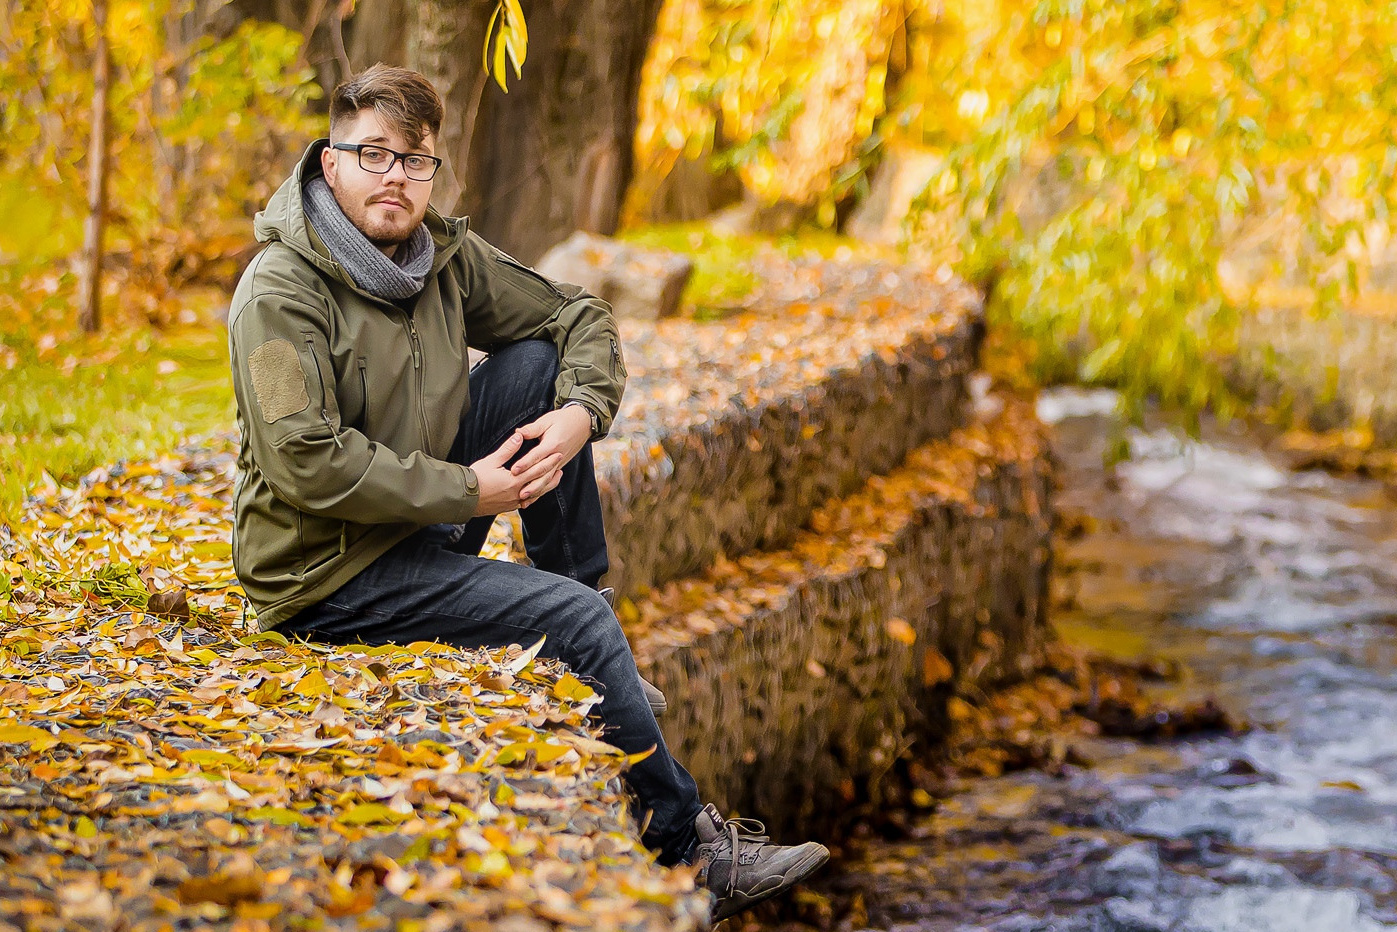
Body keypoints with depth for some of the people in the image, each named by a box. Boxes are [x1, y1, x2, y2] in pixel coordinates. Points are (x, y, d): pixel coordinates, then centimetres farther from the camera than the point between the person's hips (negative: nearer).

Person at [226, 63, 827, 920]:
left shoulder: (446, 256, 4)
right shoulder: (280, 291, -18)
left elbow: (580, 317, 12)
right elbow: (305, 460, -27)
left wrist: (583, 412, -9)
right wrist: (466, 492, -23)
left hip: (424, 527, 8)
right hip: (330, 574, -8)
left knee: (535, 365, -2)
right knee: (579, 620, -18)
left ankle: (592, 651, 1)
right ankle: (687, 849, -7)